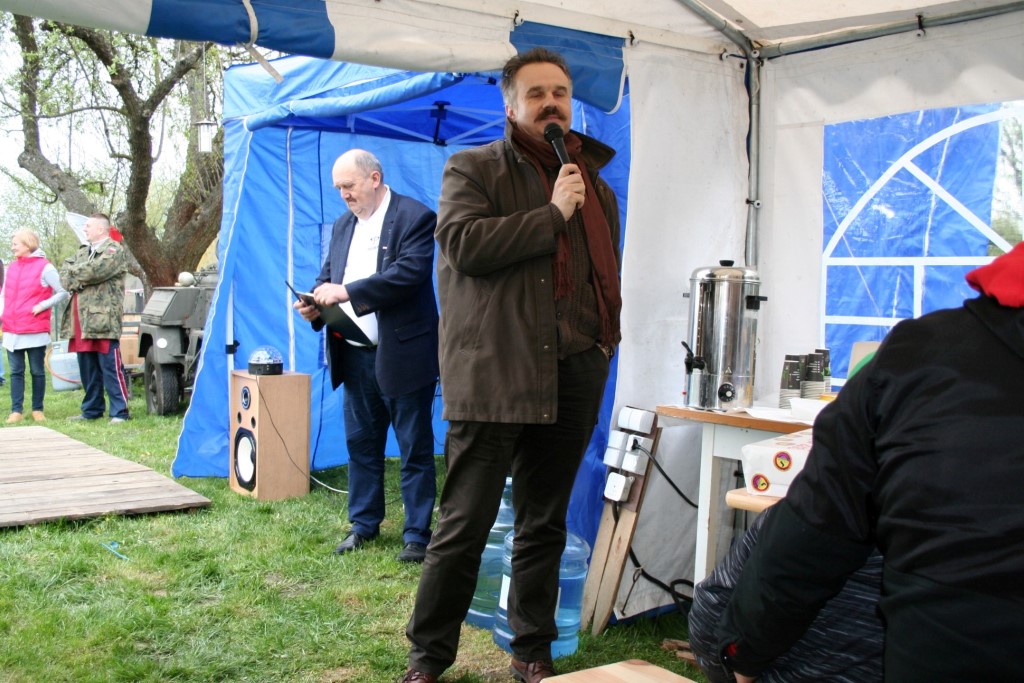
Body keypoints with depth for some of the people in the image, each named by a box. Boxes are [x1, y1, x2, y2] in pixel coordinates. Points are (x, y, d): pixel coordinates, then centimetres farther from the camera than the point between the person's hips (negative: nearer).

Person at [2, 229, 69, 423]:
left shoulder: (44, 267, -6)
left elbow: (63, 292, -7)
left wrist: (42, 306, -14)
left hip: (35, 330, -5)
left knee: (37, 371, 5)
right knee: (16, 372, 5)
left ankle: (37, 410, 13)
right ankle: (16, 411, 8)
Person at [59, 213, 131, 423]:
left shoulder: (114, 250, -3)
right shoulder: (82, 251, 22)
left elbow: (96, 270, -18)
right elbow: (64, 274, 13)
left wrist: (74, 272, 0)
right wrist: (78, 281, -8)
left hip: (103, 320, -8)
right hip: (81, 320, 8)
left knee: (110, 368, -7)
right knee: (87, 370, 13)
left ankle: (119, 411, -3)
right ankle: (92, 410, 22)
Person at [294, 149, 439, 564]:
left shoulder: (415, 218, -9)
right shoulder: (343, 225, 16)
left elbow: (409, 273, -22)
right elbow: (328, 275, 17)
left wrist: (346, 292, -25)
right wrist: (315, 303, -6)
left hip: (401, 354, -7)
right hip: (356, 355, 7)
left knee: (415, 448, 2)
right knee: (361, 444, 14)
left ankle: (417, 534, 10)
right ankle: (364, 524, 27)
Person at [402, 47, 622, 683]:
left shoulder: (598, 189, 20)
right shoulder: (473, 169, 4)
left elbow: (611, 278, 27)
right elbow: (463, 241, -15)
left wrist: (605, 342, 14)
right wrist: (552, 214, -11)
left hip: (573, 377, 5)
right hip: (492, 375, -5)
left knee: (545, 524, 13)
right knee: (465, 525, -2)